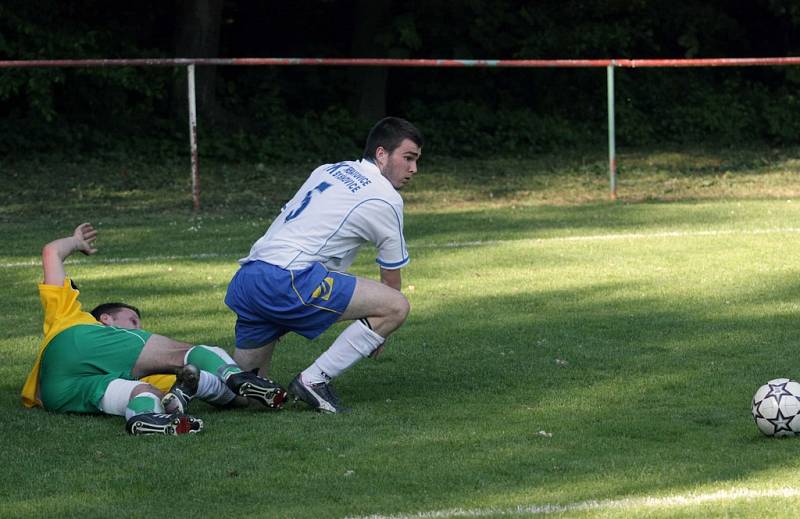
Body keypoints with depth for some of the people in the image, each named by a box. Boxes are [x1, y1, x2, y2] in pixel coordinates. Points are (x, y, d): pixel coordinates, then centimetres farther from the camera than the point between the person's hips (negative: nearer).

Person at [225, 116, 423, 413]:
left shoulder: (328, 171, 23)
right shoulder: (386, 199, 2)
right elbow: (392, 280, 12)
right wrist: (378, 333, 28)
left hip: (242, 282, 9)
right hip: (287, 280, -9)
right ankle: (315, 380, -10)